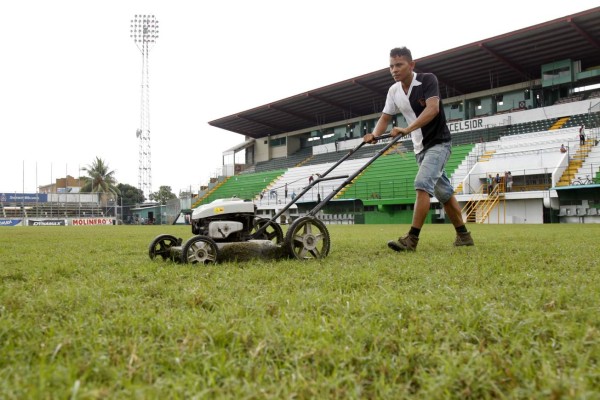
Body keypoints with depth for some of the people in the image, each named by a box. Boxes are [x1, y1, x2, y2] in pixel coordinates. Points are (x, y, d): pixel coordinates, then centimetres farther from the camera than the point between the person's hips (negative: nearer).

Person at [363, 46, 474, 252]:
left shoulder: (427, 80, -16)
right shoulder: (393, 91, 3)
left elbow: (433, 109, -30)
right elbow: (385, 117, 7)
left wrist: (407, 129, -41)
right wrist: (375, 134, -15)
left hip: (438, 142, -7)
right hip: (420, 148, 7)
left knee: (422, 184, -22)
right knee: (444, 192, 12)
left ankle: (412, 239, -22)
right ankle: (463, 235, 22)